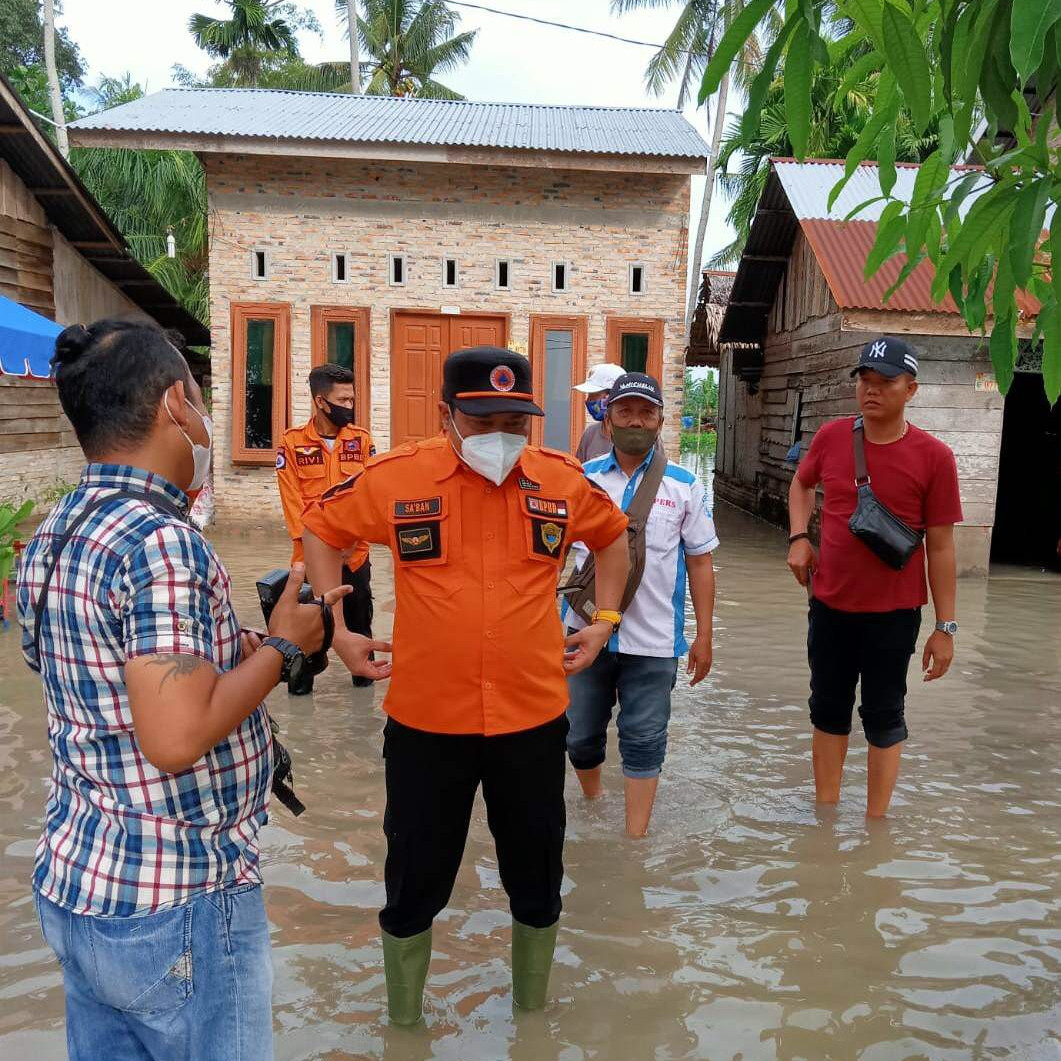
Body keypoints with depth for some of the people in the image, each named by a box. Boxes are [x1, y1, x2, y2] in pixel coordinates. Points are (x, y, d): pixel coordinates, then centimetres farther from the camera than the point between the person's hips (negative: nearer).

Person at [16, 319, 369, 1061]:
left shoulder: (55, 535, 5)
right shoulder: (160, 541, -24)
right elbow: (176, 739, -29)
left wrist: (242, 650, 8)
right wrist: (282, 647, -16)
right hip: (175, 905, -8)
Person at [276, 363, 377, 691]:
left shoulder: (362, 440, 3)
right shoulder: (292, 442, -3)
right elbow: (292, 500, -5)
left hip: (355, 552, 1)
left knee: (359, 619, 11)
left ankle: (363, 673, 29)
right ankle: (301, 682, 23)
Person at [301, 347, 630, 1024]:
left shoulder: (564, 480, -4)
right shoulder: (397, 477, -9)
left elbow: (612, 534, 17)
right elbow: (322, 529, 7)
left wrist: (606, 620, 9)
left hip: (534, 719, 2)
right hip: (425, 720, -1)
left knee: (538, 883, 19)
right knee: (415, 886, 16)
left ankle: (533, 1013, 46)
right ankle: (403, 1020, 42)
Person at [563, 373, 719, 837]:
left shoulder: (685, 486, 1)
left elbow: (700, 562, 4)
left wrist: (703, 635, 2)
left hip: (653, 640, -1)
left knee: (644, 740, 6)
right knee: (580, 734, 15)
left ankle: (636, 838, 21)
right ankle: (592, 800, 43)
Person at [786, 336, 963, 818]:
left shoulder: (934, 457, -12)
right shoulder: (830, 437, -3)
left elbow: (940, 546, -8)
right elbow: (802, 483, 18)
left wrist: (945, 625, -7)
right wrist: (798, 537, 2)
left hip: (894, 611, -3)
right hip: (829, 603, 4)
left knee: (884, 715, 10)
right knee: (828, 708, 15)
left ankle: (876, 819, 25)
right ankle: (826, 809, 31)